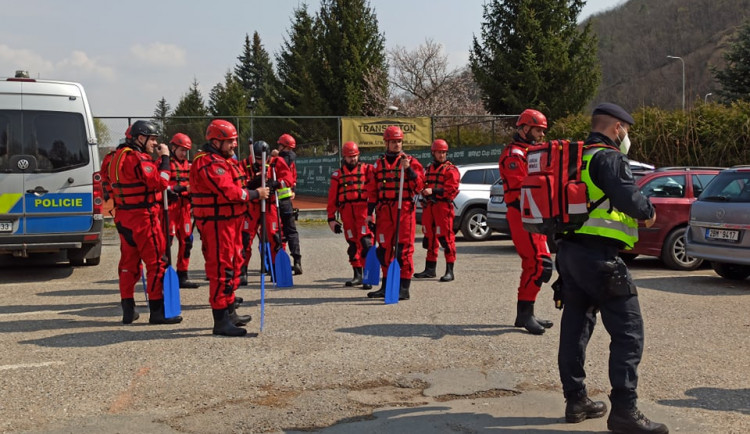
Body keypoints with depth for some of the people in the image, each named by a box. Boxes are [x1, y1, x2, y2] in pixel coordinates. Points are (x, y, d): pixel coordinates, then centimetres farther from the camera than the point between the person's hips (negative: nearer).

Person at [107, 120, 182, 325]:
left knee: (128, 262, 13)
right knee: (156, 262, -3)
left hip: (124, 216, 10)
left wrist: (159, 161, 9)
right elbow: (161, 182, -19)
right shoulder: (136, 158, -16)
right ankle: (157, 312, 0)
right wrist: (164, 157, -11)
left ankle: (128, 310, 19)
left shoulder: (118, 156, 15)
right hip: (143, 217, -10)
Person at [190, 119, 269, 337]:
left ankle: (229, 312, 32)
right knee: (221, 268, -9)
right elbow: (229, 192, -23)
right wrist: (256, 193, -13)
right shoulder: (209, 163, -18)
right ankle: (221, 321, -6)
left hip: (229, 221, 11)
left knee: (233, 264, 19)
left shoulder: (223, 160, 17)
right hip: (216, 223, -11)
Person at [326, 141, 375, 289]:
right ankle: (357, 275, 17)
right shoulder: (338, 175, 17)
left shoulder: (367, 169, 10)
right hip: (347, 212, 3)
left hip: (363, 209, -3)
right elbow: (332, 198, 15)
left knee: (365, 241, -12)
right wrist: (331, 218, 10)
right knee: (352, 243, 8)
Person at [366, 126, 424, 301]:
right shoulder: (379, 163, 15)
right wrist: (369, 213, 9)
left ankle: (404, 288, -1)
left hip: (404, 210, -4)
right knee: (384, 250, 8)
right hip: (384, 211, 4)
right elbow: (373, 190, 15)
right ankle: (386, 286, 19)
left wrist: (408, 169, -18)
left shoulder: (410, 162, 3)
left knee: (404, 250, -5)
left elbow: (419, 186, -6)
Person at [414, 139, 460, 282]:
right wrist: (424, 191, 7)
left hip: (443, 207, -7)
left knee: (446, 238, -9)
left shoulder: (450, 169, -1)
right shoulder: (429, 169, 21)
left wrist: (433, 191, -17)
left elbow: (452, 189, -11)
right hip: (428, 207, 7)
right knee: (430, 237, 11)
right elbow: (423, 185, 29)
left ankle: (449, 271, -6)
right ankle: (430, 269, 19)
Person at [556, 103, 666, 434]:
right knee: (628, 332, -5)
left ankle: (576, 401, 22)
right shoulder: (609, 158, -11)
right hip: (599, 256, -9)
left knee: (575, 327, 14)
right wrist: (648, 211, -5)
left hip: (569, 251, 10)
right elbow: (628, 197, -24)